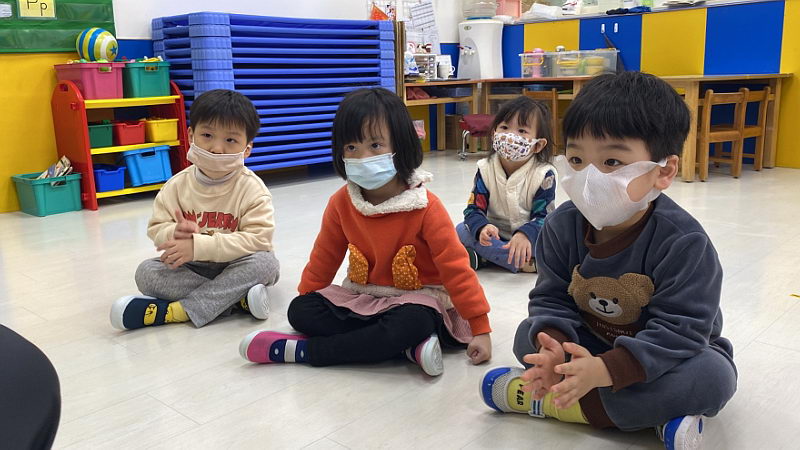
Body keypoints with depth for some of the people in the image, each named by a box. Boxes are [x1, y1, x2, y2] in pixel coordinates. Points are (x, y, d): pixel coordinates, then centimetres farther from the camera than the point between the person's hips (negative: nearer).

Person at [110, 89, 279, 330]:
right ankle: (236, 298, -27)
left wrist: (198, 245, -31)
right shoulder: (177, 185, -4)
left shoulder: (252, 189, -15)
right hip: (191, 268, 4)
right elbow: (157, 228, -2)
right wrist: (176, 234, -29)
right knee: (146, 272, -18)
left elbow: (258, 238, -25)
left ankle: (178, 310, -32)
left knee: (264, 262, -32)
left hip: (234, 265, -3)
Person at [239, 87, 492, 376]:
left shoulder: (426, 207, -17)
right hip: (362, 297, 5)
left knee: (413, 323, -39)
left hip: (416, 299, -4)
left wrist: (480, 327, -14)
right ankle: (411, 345, -25)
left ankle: (297, 350, -26)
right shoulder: (341, 203, -5)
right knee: (299, 311, -17)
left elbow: (455, 267, -15)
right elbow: (324, 257, 9)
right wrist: (305, 303, 15)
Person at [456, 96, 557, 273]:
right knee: (461, 230, -23)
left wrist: (525, 235, -38)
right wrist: (482, 228, -34)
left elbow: (543, 216, -16)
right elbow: (474, 208, -9)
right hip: (494, 234, 3)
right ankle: (524, 263, -28)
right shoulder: (485, 169, -4)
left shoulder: (544, 174, -11)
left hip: (528, 238, -2)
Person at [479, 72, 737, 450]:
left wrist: (605, 369, -42)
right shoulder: (561, 226, -14)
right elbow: (551, 299, -10)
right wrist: (553, 346, -34)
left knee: (712, 376, -34)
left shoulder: (683, 242, -28)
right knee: (529, 335, -13)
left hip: (666, 354, -4)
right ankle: (652, 413, -18)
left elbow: (678, 330, -30)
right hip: (590, 340, 5)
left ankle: (551, 401, -26)